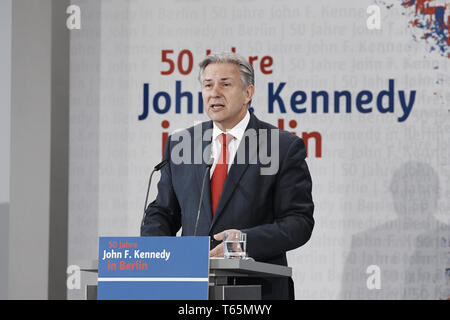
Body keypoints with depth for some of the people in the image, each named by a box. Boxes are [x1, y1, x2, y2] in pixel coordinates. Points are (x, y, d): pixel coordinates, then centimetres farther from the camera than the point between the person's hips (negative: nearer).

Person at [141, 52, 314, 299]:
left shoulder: (284, 147, 0)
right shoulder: (178, 145, 13)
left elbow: (299, 222, -4)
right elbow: (162, 212, 17)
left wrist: (246, 240, -19)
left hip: (257, 289, -3)